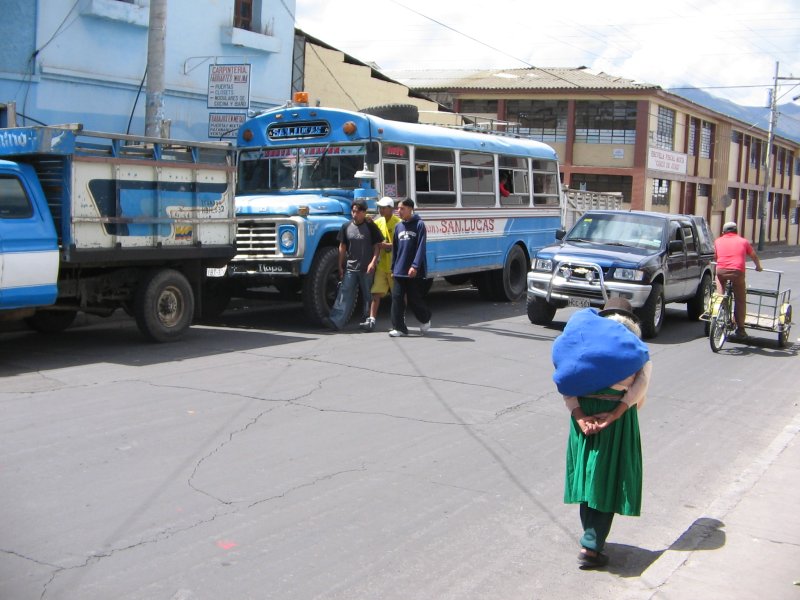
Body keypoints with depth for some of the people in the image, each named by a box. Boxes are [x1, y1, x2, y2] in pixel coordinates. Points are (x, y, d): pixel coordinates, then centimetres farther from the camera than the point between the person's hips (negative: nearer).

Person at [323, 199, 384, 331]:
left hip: (367, 269, -3)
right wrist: (340, 266, 8)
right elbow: (342, 247, 11)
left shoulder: (370, 227, -2)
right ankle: (335, 321, -15)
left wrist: (373, 262, -16)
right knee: (344, 293, -6)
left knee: (368, 296, 6)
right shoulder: (346, 227, 7)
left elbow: (377, 246, -3)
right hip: (350, 267, 3)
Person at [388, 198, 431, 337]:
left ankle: (425, 319, 28)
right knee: (397, 298, -1)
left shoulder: (419, 225, -5)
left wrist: (415, 266, -21)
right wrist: (393, 268, 15)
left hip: (414, 272, -5)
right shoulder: (398, 226, 11)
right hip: (399, 271, 5)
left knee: (414, 299, 2)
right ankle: (399, 328, 4)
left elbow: (421, 247, -12)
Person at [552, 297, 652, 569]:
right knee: (609, 481, 3)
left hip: (584, 413, 3)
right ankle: (591, 547, -2)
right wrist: (615, 414, -16)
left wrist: (579, 414, -9)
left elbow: (565, 380, -3)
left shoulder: (583, 341, 10)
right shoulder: (637, 347, 6)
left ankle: (591, 537, 24)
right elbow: (642, 383, -12)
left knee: (588, 475, 14)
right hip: (617, 415, -2)